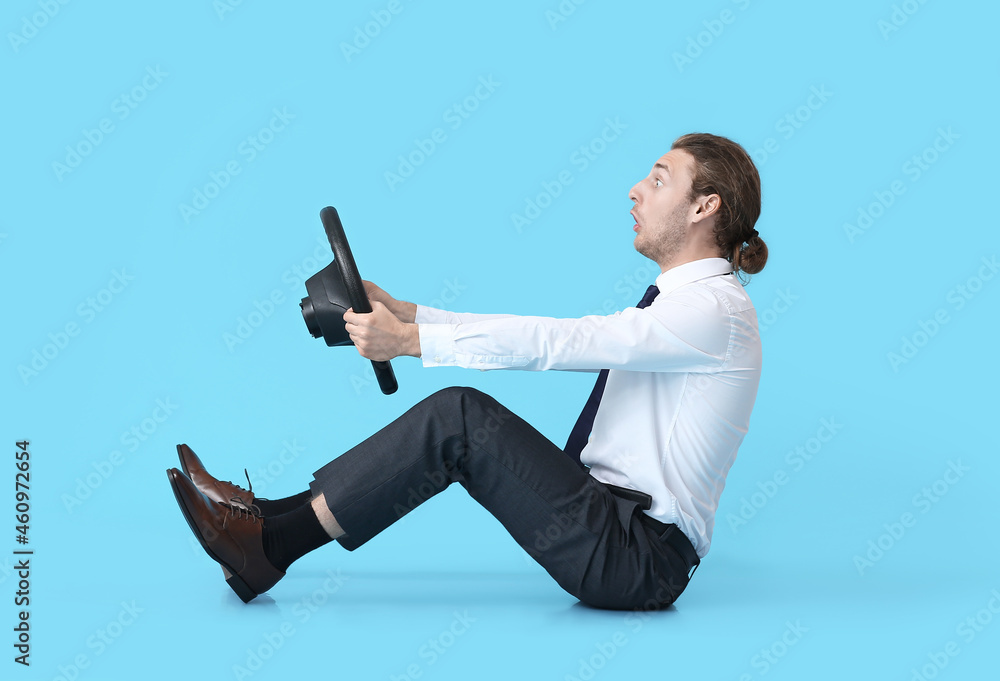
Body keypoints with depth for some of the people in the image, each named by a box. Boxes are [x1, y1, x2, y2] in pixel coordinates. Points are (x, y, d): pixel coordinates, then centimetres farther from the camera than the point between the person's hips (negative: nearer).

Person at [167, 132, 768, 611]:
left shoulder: (715, 308, -14)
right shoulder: (675, 303, 17)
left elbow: (553, 342, -20)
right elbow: (549, 340, 13)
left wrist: (410, 341, -19)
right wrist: (405, 312, 7)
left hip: (641, 561, -9)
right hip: (613, 517, 9)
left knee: (458, 417, -20)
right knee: (462, 417, -1)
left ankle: (269, 548, -12)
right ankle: (273, 515, 0)